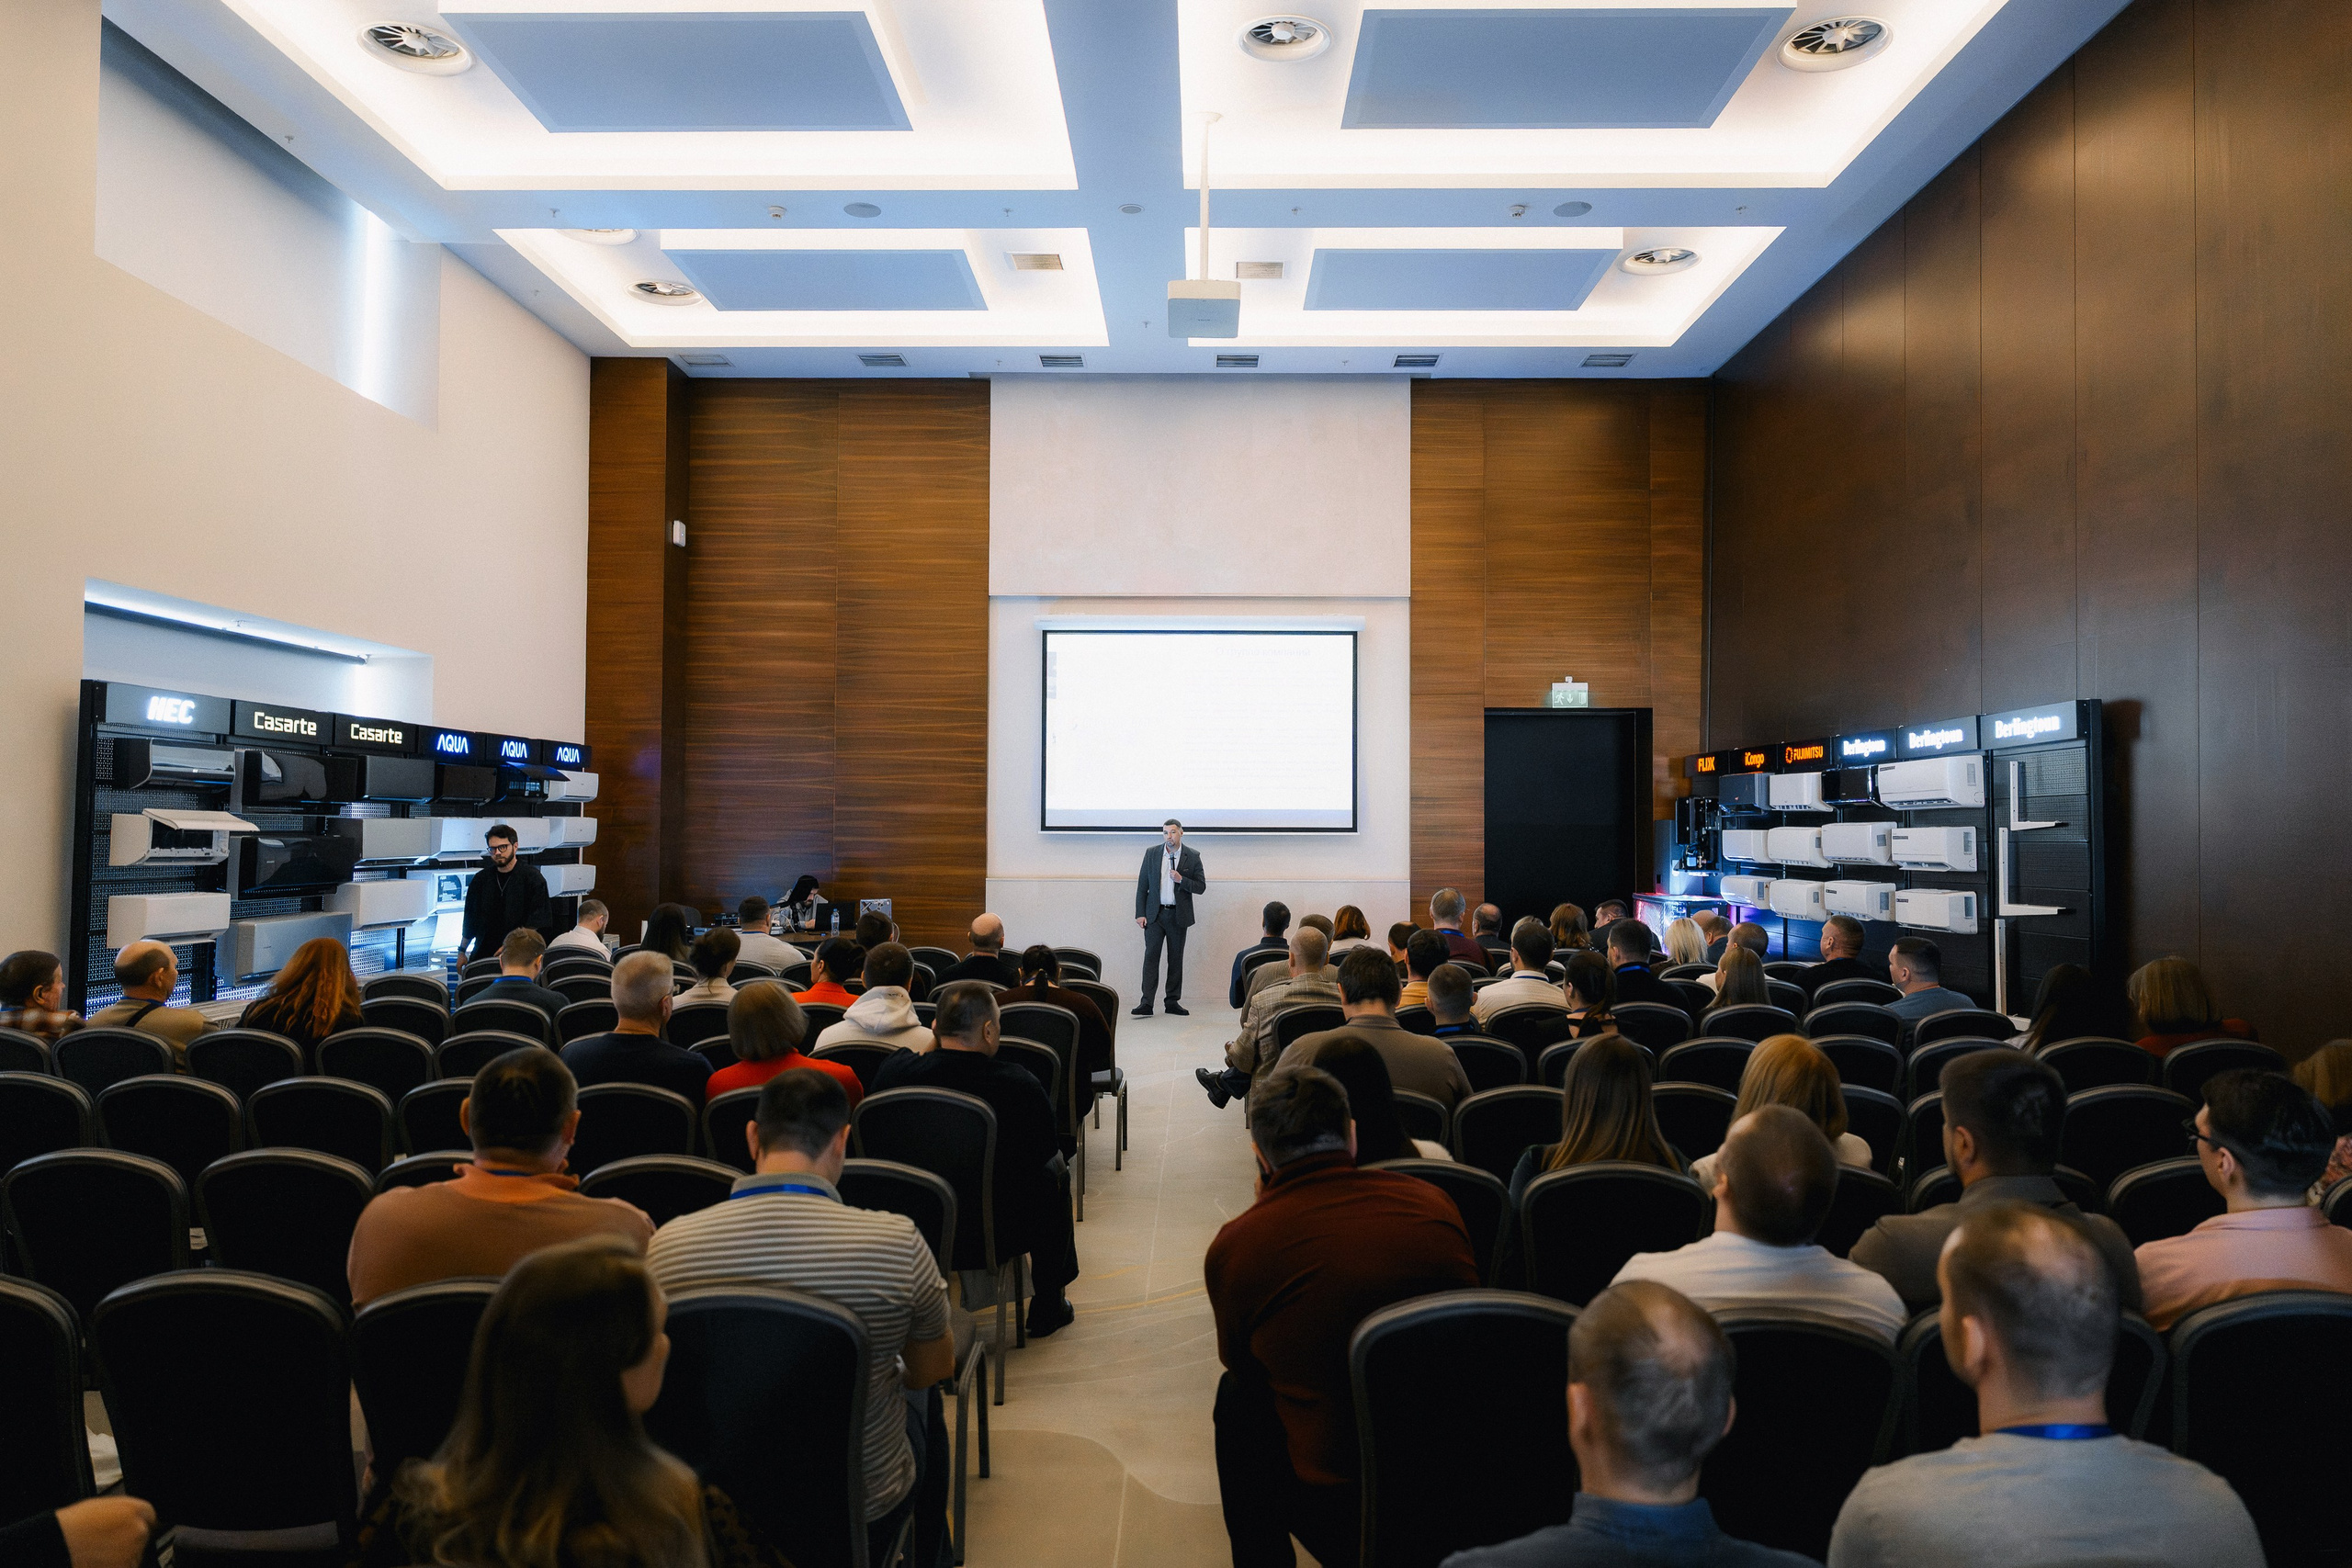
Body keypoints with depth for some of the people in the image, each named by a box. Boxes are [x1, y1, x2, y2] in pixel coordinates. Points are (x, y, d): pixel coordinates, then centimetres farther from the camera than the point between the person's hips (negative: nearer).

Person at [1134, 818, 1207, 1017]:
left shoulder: (1192, 857, 0)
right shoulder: (1151, 853, 3)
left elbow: (1201, 887, 0)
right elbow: (1142, 885, 5)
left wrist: (1181, 880, -16)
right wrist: (1140, 913, -2)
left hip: (1178, 916, 0)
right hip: (1155, 913, 0)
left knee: (1176, 959, 7)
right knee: (1151, 956, -7)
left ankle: (1173, 1002, 16)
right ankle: (1146, 1004, -10)